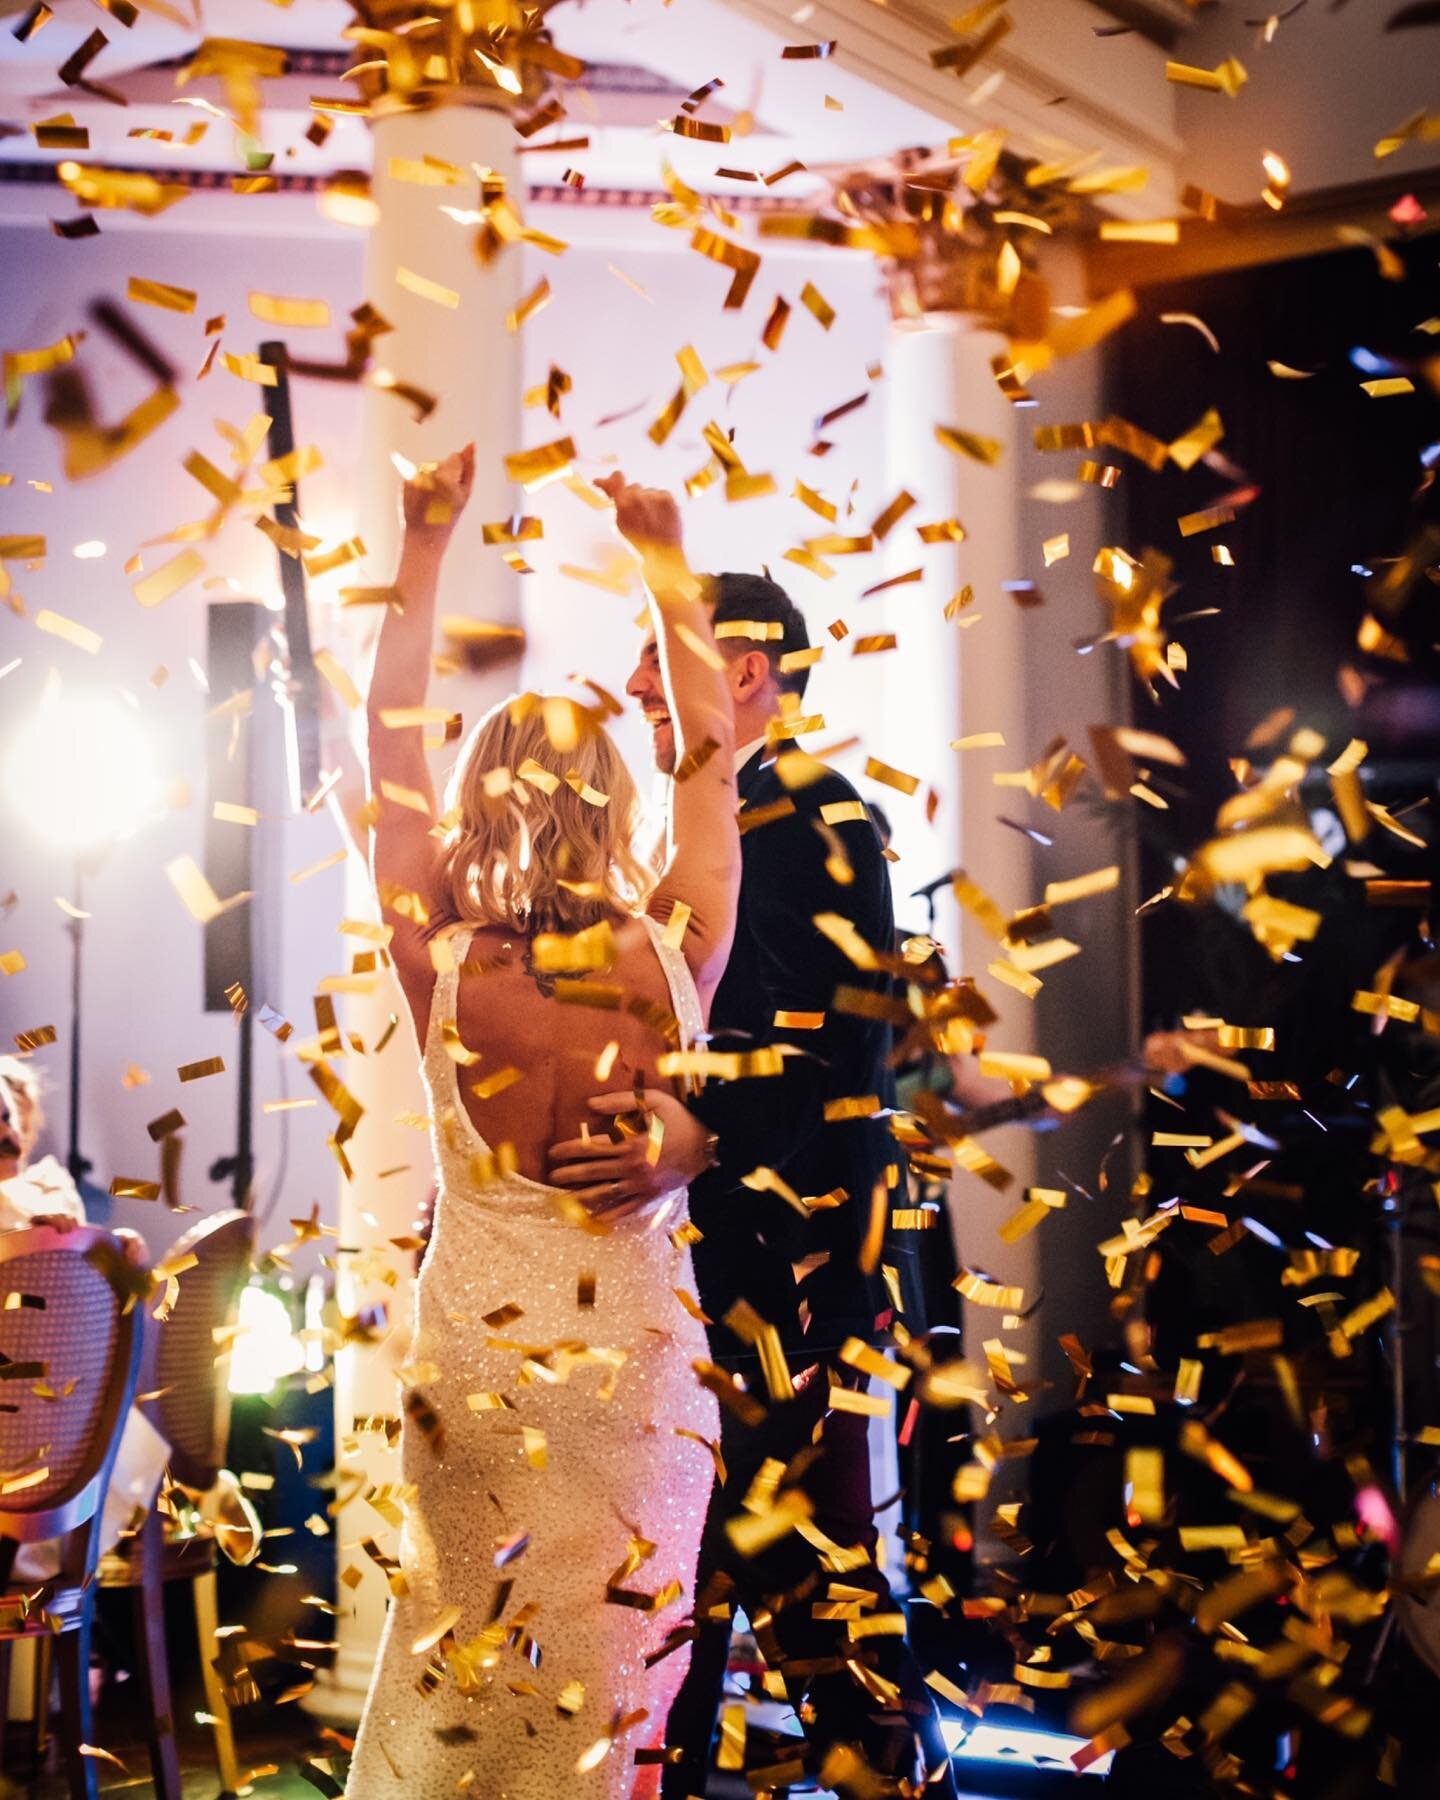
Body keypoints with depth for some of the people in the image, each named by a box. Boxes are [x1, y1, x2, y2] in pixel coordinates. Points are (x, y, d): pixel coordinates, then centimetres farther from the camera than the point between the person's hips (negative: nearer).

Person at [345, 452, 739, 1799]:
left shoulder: (441, 972, -16)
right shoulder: (675, 965, -15)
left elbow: (390, 748, -7)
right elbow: (713, 754, -4)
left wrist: (422, 549, -3)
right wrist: (665, 563, 1)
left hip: (475, 1364, 0)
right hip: (642, 1370, 0)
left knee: (460, 1664, 19)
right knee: (618, 1675, 15)